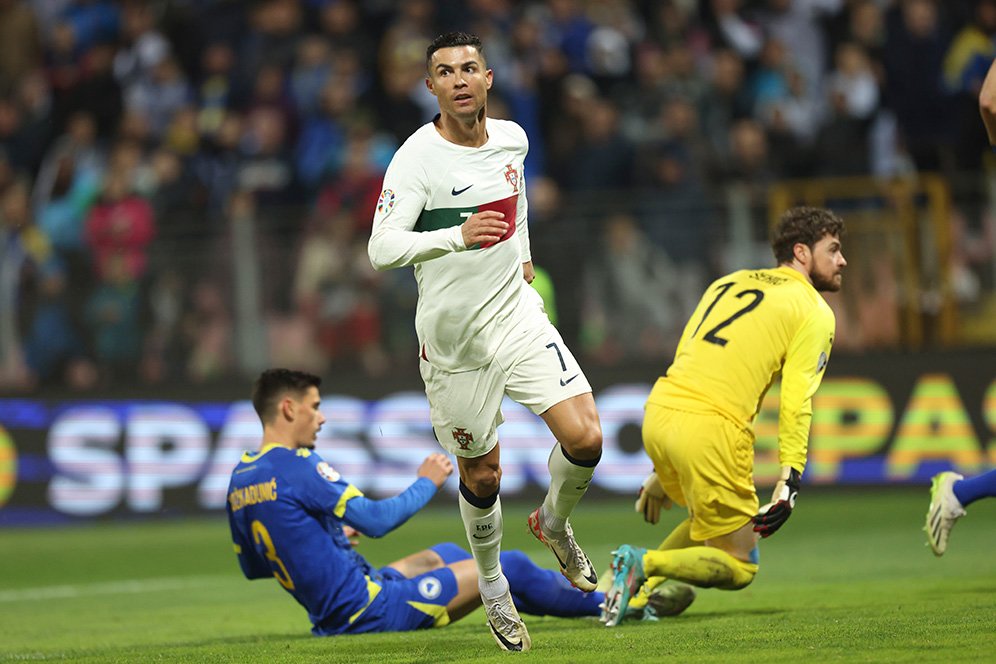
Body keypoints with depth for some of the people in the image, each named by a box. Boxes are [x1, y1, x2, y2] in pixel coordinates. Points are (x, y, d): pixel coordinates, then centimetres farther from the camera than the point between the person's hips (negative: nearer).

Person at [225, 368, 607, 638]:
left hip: (332, 617, 10)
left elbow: (252, 568, 16)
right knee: (510, 566, -2)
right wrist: (427, 483, -5)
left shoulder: (239, 479, 6)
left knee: (444, 556, 30)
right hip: (369, 611, -10)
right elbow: (375, 521, -21)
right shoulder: (296, 465, -21)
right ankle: (600, 602, 20)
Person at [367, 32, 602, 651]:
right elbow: (382, 247, -27)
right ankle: (493, 587, 32)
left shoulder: (511, 137, 1)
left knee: (585, 439, -12)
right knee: (482, 474, 6)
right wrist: (457, 236, -38)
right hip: (453, 339, -4)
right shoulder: (418, 158, -17)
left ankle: (554, 523, 20)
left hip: (518, 315, 4)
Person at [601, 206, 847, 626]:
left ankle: (641, 592, 12)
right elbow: (795, 404, -6)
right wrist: (788, 484, -9)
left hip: (659, 408, 7)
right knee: (739, 568, 5)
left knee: (708, 519, 31)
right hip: (712, 428, -7)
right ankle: (644, 564, -16)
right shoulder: (815, 312, 6)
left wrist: (662, 472, 30)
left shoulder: (728, 284, 25)